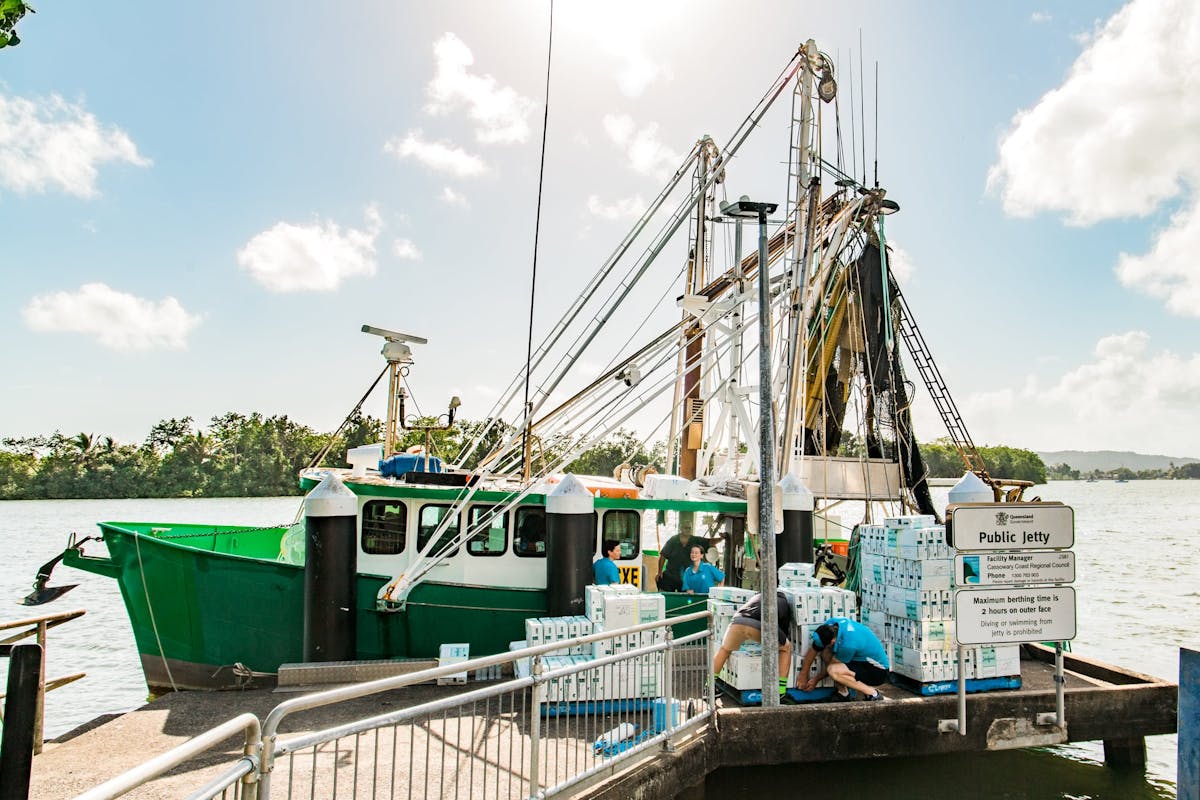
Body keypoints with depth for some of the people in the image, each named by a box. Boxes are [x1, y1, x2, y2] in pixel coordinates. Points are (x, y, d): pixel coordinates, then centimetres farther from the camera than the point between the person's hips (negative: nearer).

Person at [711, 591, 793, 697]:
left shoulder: (758, 596, 41)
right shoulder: (785, 604, 33)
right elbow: (784, 632, 36)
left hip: (737, 621, 4)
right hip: (759, 625, -3)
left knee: (724, 649, 33)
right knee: (786, 648, 25)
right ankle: (781, 691, 20)